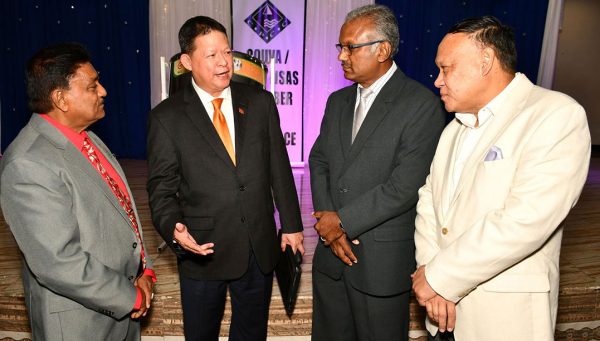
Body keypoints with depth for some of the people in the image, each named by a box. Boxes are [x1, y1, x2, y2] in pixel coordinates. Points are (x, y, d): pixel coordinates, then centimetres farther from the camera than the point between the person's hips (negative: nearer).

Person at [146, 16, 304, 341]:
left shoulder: (260, 101, 0)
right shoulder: (166, 117, -7)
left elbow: (279, 168, 4)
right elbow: (161, 188, -5)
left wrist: (291, 224, 5)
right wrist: (174, 229, -24)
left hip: (260, 248, 2)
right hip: (202, 250, -2)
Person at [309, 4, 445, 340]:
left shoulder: (422, 104, -12)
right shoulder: (338, 101, 9)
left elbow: (405, 186, -19)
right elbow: (319, 163, 7)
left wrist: (343, 220, -13)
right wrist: (329, 225, -6)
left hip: (383, 259, -5)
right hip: (330, 251, 6)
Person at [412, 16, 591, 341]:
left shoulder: (557, 116, -15)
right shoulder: (455, 128, 10)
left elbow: (526, 220, -25)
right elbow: (429, 197, 3)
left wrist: (440, 278, -18)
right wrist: (430, 270, -12)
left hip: (505, 314, -6)